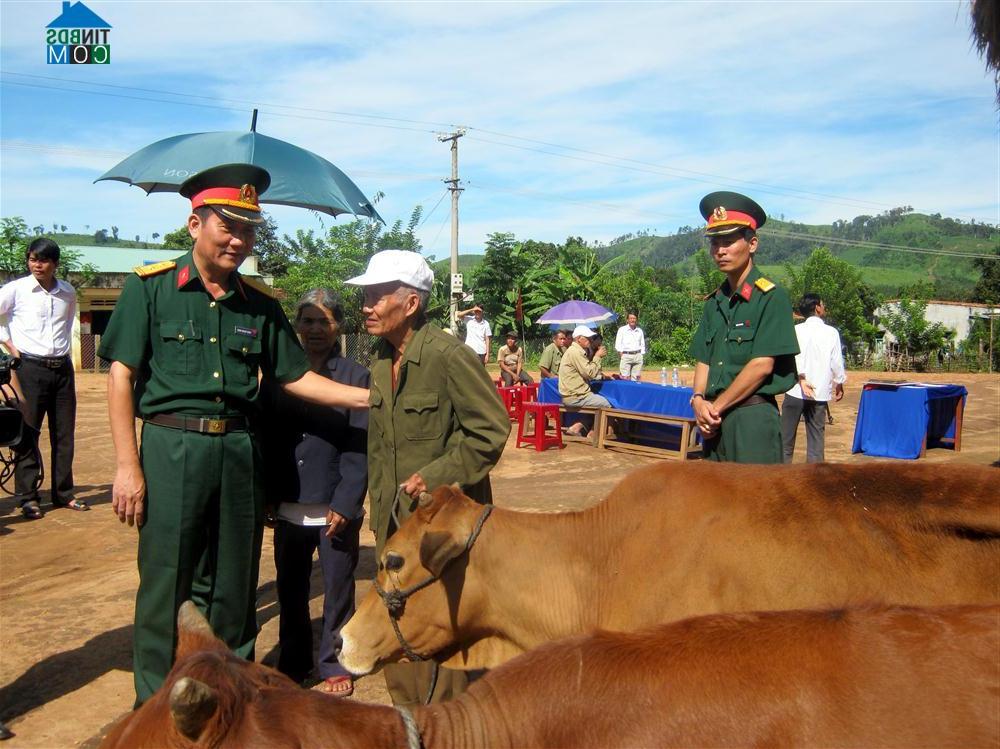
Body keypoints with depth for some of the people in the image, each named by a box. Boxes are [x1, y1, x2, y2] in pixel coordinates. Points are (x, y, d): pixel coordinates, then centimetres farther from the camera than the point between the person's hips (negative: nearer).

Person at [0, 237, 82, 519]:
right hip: (31, 369, -4)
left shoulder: (68, 292, 9)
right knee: (28, 433, 0)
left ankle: (63, 493, 18)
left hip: (63, 369, 4)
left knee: (64, 433, 7)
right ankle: (27, 497, 8)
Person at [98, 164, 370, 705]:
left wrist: (371, 396, -1)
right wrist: (127, 466, -9)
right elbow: (121, 375, -3)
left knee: (234, 586, 13)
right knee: (165, 585, 4)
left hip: (238, 452, 4)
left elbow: (295, 377, 9)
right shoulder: (151, 286, -1)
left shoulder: (261, 303, 9)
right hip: (171, 448, -3)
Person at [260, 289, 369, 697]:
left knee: (338, 589, 8)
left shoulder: (355, 376, -4)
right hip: (289, 507, 3)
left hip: (336, 508, -3)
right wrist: (266, 496, 2)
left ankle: (334, 664, 25)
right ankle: (293, 660, 33)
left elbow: (360, 447, -7)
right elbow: (265, 438, 7)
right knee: (290, 589, 15)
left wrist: (345, 504, -12)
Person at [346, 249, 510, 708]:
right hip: (394, 519, 8)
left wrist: (435, 476, -18)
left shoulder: (449, 356, -17)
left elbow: (492, 429, -18)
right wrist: (379, 505, 15)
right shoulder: (381, 363, 8)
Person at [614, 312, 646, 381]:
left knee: (636, 378, 1)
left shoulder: (640, 331, 15)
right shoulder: (622, 329, 6)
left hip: (637, 356, 3)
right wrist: (621, 353, -7)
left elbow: (642, 344, 21)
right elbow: (618, 344, 3)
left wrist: (642, 354, 10)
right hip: (626, 355, -3)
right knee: (625, 378, -11)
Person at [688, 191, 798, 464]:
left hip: (753, 418, -7)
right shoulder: (713, 302, 15)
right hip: (716, 421, 7)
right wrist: (699, 400, -6)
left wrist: (716, 407, -10)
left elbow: (762, 365, -14)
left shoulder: (771, 297, -7)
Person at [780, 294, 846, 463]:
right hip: (821, 392, 1)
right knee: (816, 437, 8)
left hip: (796, 391, -1)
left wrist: (801, 379, -18)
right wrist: (839, 384, 17)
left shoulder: (796, 330, -1)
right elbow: (836, 362, 4)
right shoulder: (831, 332, 2)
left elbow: (794, 356, -14)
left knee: (786, 436, 6)